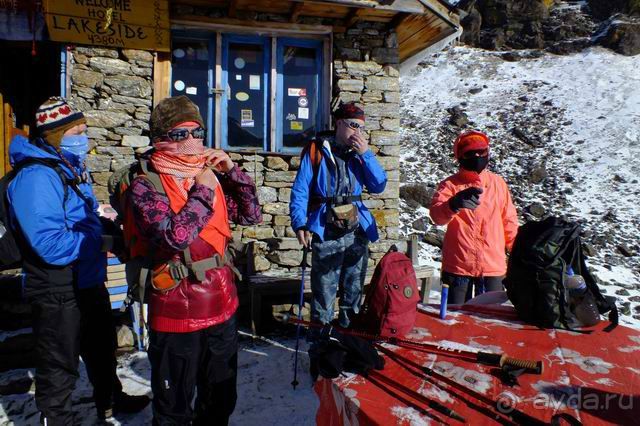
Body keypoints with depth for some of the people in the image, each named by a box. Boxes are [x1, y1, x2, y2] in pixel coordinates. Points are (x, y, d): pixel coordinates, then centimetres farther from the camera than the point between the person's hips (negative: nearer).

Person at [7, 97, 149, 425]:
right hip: (58, 294, -10)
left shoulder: (70, 168, 7)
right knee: (59, 366, 10)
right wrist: (101, 243, -21)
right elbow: (50, 245, -32)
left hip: (89, 283, 10)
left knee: (102, 348, 27)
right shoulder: (36, 177, -24)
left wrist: (97, 218, 4)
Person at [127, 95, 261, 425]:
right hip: (176, 314, -5)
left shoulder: (211, 176, 5)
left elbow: (252, 216, 6)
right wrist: (202, 192, -16)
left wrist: (232, 171, -3)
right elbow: (174, 236, -25)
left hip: (222, 308, 5)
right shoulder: (145, 186, -10)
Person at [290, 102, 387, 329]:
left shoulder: (360, 151, 11)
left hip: (357, 229, 5)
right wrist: (299, 224, -16)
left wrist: (365, 154, -6)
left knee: (354, 287, 16)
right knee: (325, 288, 2)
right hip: (326, 231, -5)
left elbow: (378, 186, 2)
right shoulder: (317, 150, -3)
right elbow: (300, 189, -6)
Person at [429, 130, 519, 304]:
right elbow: (436, 215, -22)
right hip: (457, 265, -2)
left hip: (493, 266, 3)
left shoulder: (498, 183, 6)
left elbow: (509, 221, 13)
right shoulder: (450, 184, -4)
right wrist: (454, 204, -42)